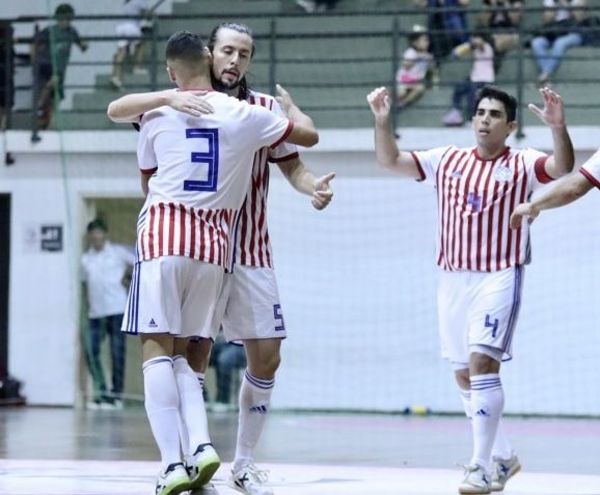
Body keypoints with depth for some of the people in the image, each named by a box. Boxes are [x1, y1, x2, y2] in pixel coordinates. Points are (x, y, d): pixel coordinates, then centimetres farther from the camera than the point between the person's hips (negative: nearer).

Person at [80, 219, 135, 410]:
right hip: (95, 313, 4)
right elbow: (85, 284, 18)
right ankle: (101, 392, 7)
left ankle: (116, 395, 3)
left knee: (117, 352, -2)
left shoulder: (118, 252, 1)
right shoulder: (86, 258, 12)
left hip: (117, 309, -4)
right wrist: (88, 304, 8)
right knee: (91, 351, -4)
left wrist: (125, 277, -1)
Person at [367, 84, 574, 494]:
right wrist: (382, 121, -9)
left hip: (499, 278, -5)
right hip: (453, 278, 5)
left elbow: (562, 168, -21)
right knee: (464, 376, 10)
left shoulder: (522, 165, -2)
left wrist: (559, 128, -38)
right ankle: (503, 456, 27)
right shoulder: (447, 161, 8)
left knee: (482, 362, -20)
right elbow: (391, 161, 7)